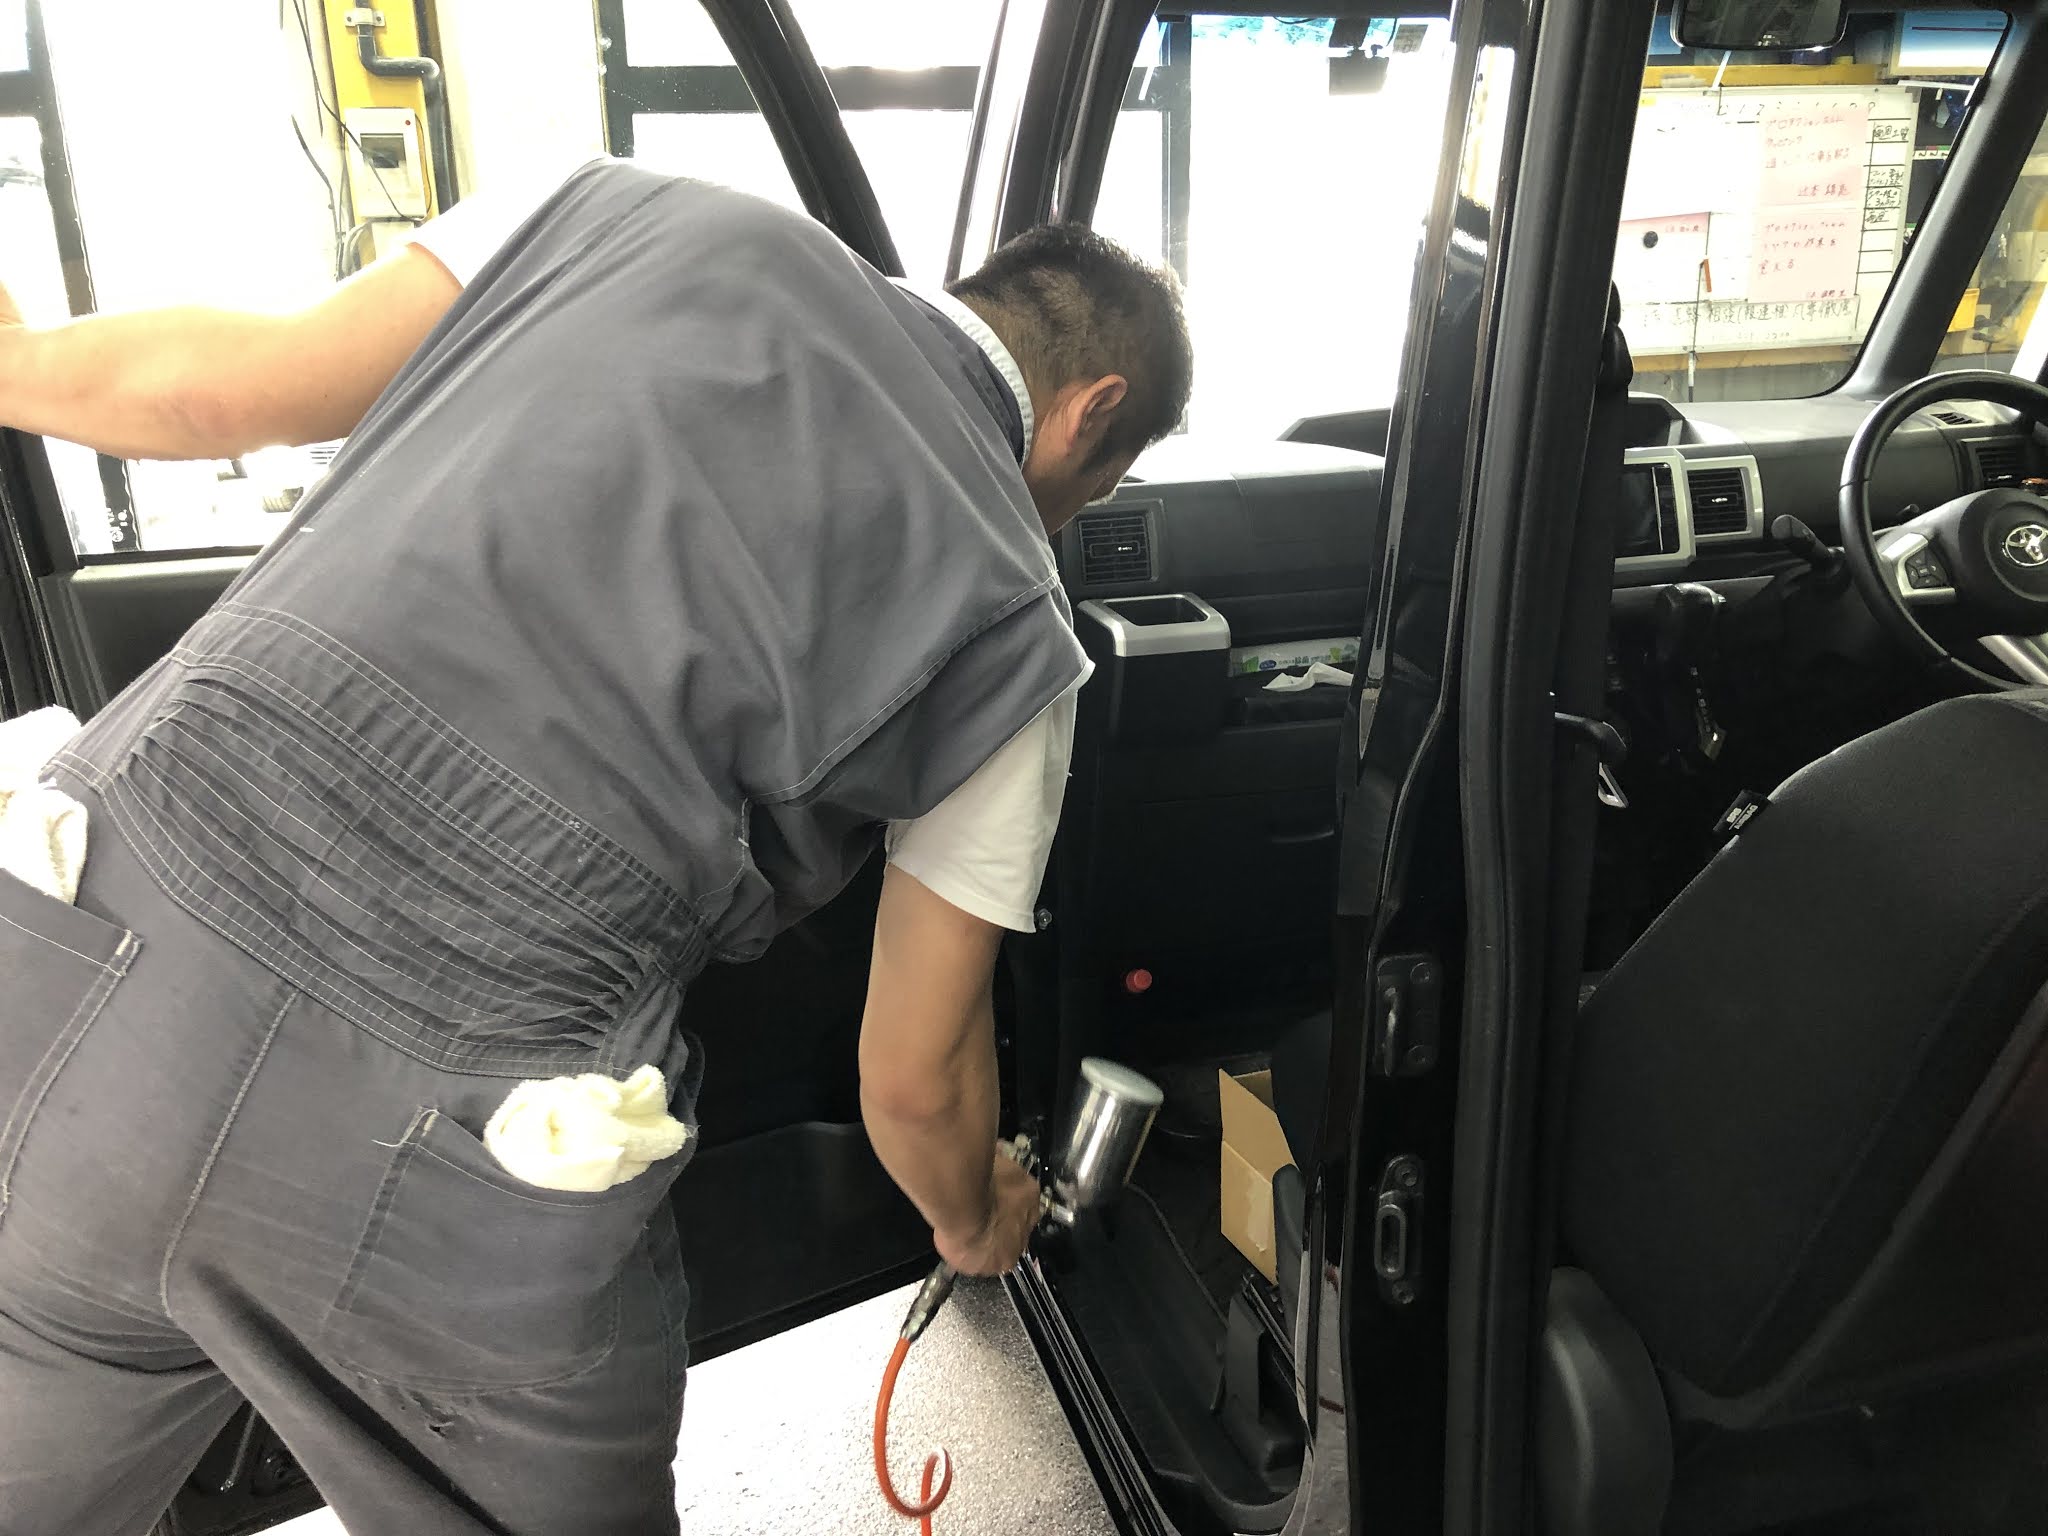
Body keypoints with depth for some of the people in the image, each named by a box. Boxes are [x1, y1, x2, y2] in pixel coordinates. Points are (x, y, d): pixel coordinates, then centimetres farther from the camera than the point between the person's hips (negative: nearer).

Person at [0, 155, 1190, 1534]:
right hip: (452, 1151, -3)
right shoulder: (1012, 619, 8)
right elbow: (914, 1078, 15)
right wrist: (975, 1224, 36)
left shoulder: (659, 216, 12)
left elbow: (219, 386, 9)